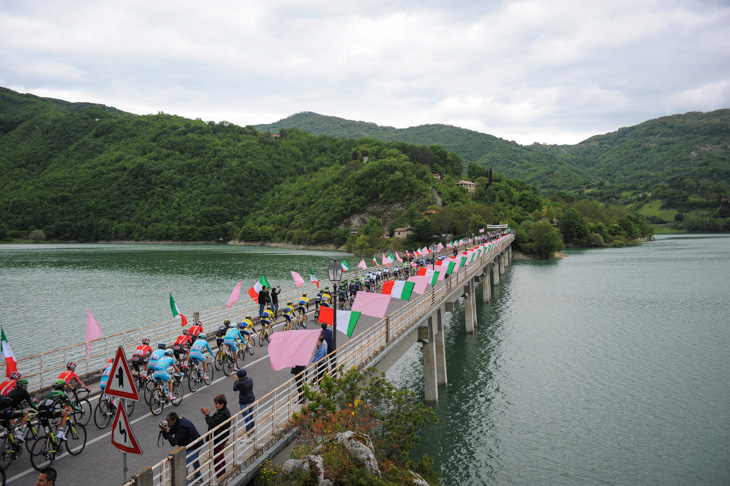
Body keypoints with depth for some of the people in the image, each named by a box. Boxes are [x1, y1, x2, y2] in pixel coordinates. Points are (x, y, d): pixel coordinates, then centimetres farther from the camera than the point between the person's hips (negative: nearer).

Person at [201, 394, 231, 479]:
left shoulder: (223, 414, -26)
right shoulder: (223, 411, 8)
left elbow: (212, 423, -30)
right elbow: (214, 420, 8)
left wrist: (207, 415, -17)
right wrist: (207, 414, -7)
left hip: (218, 440, -11)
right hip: (221, 439, 11)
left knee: (216, 459, -1)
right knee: (221, 457, 23)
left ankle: (219, 477, 7)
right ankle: (223, 474, 37)